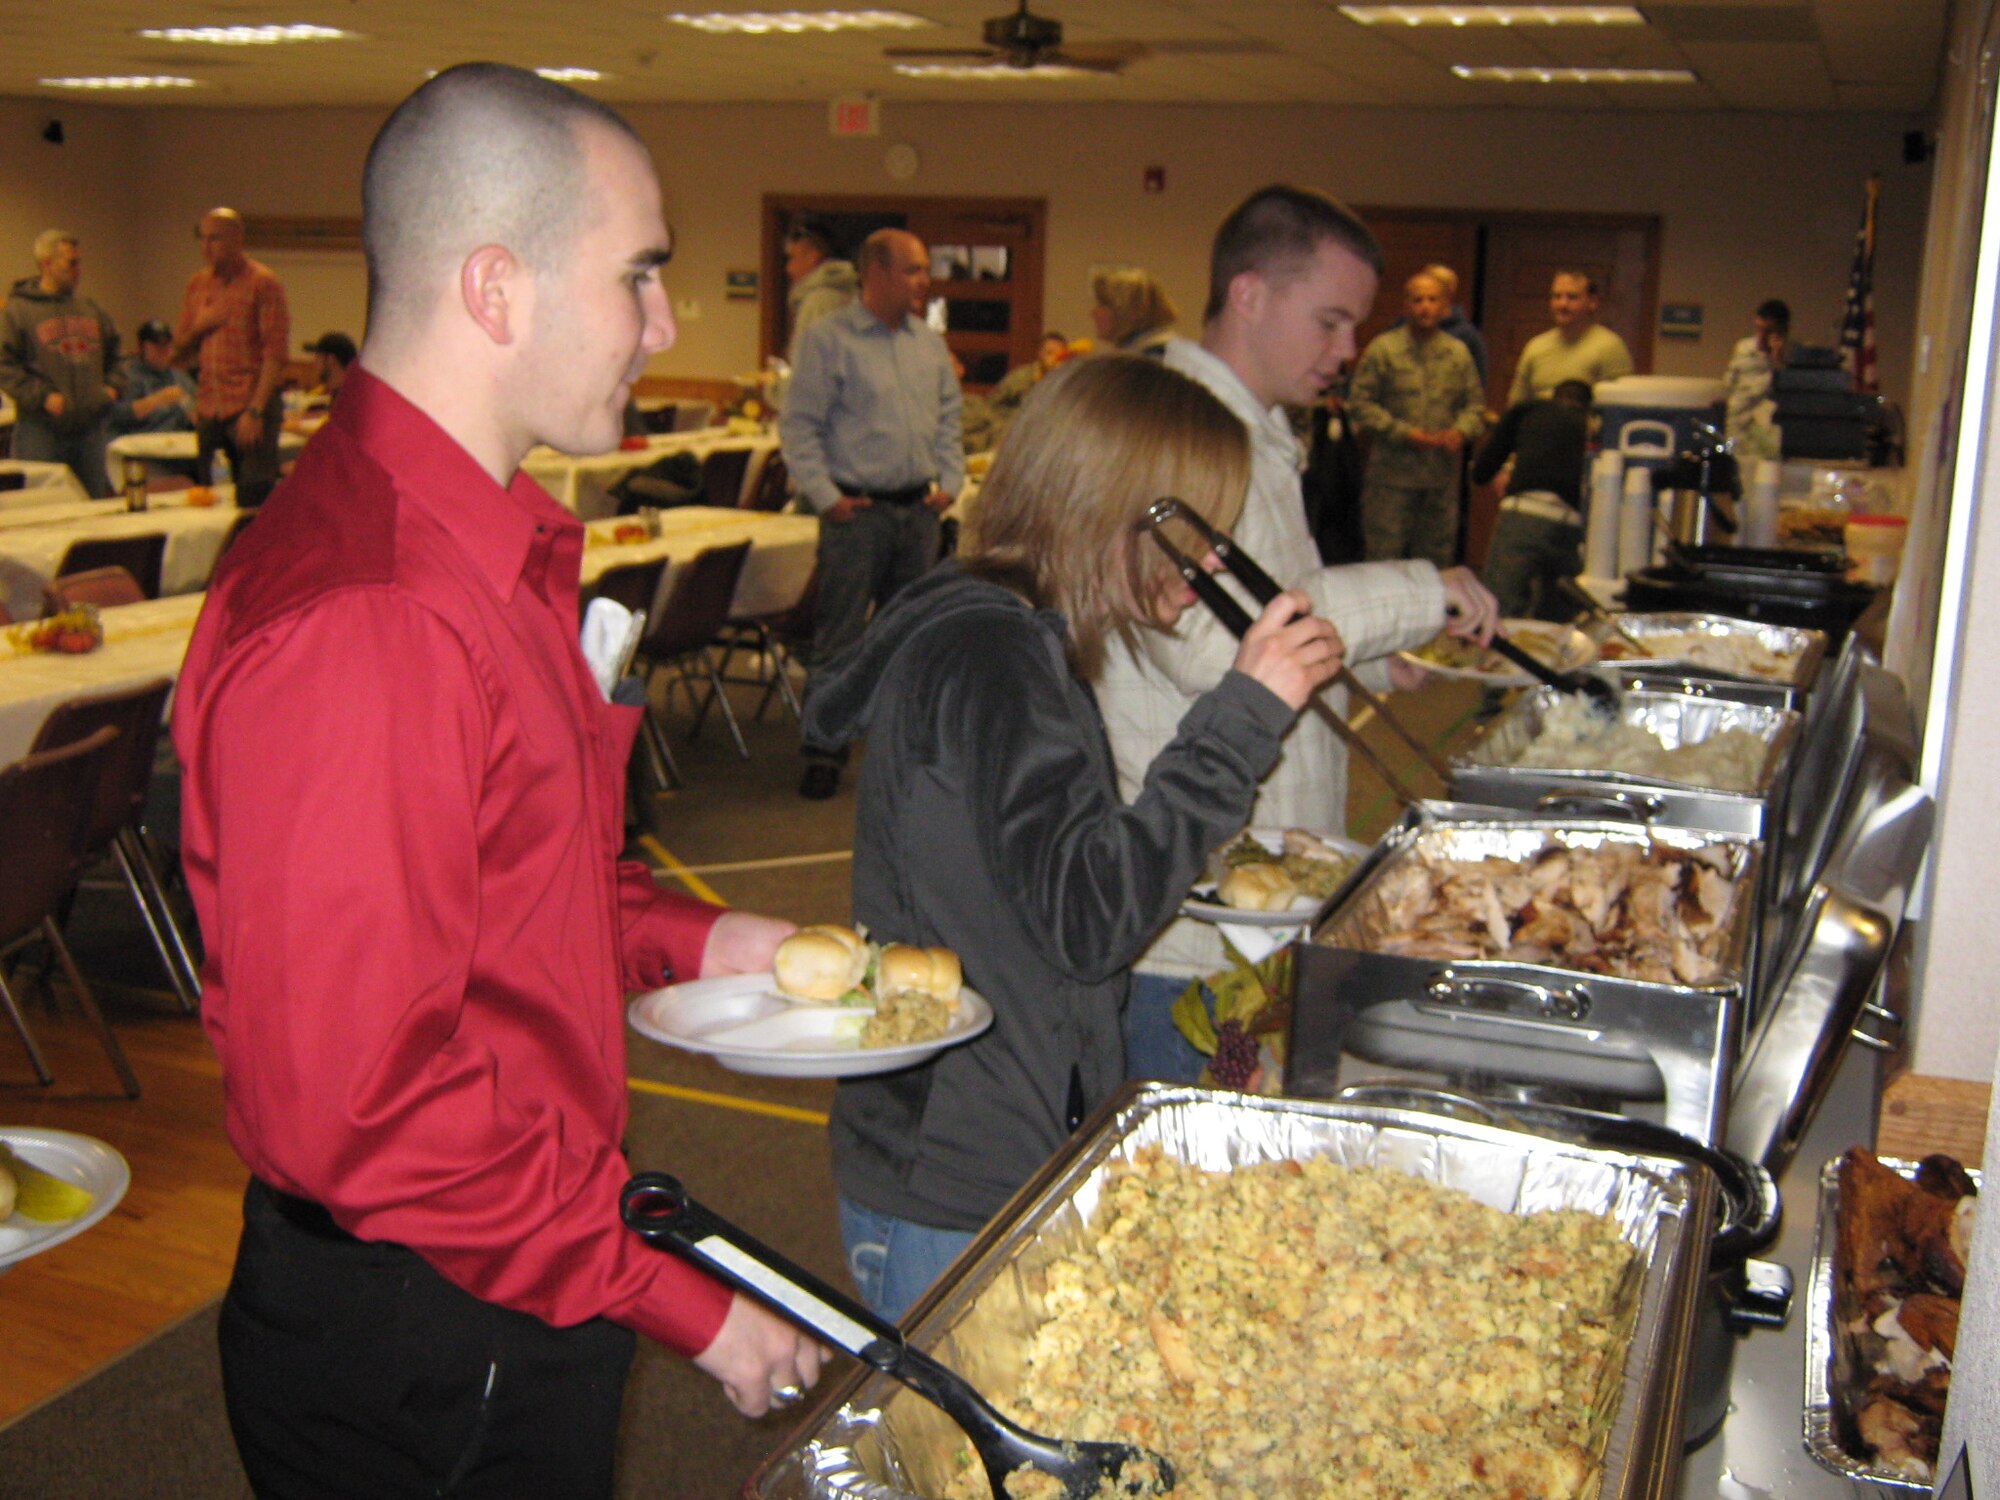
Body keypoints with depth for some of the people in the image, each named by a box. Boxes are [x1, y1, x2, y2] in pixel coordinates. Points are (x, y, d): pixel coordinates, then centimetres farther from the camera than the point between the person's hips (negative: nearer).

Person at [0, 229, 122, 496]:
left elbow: (112, 353, 26)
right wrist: (42, 396, -18)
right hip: (41, 431, -5)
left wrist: (111, 385, 8)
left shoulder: (92, 311, 14)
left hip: (91, 426, 6)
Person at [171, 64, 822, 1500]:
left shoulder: (492, 545, 6)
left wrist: (684, 938, 5)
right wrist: (678, 1299, -20)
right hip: (417, 1361, -9)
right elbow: (353, 1105, -27)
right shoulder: (357, 617, -27)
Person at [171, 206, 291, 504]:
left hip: (249, 406, -6)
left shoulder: (262, 283, -5)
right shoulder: (198, 283, 13)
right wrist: (199, 326, -3)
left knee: (254, 502, -6)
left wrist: (256, 410, -17)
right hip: (208, 409, 6)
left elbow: (276, 352, -10)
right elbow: (180, 349, 19)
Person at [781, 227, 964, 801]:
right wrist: (825, 496, -13)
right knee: (840, 635, -4)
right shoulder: (828, 339, -6)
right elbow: (799, 426, -7)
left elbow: (949, 418, 20)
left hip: (919, 508, 6)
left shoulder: (929, 342, 12)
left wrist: (950, 481, 8)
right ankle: (824, 752, 3)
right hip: (858, 510, -6)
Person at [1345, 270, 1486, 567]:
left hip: (1442, 476, 4)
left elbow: (1475, 403, 15)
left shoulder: (1459, 353, 10)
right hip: (1392, 474, -4)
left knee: (1438, 559, 10)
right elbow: (1360, 402, -5)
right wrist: (1404, 433, -13)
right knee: (1384, 555, -3)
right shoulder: (1383, 349, -2)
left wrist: (1461, 432, -8)